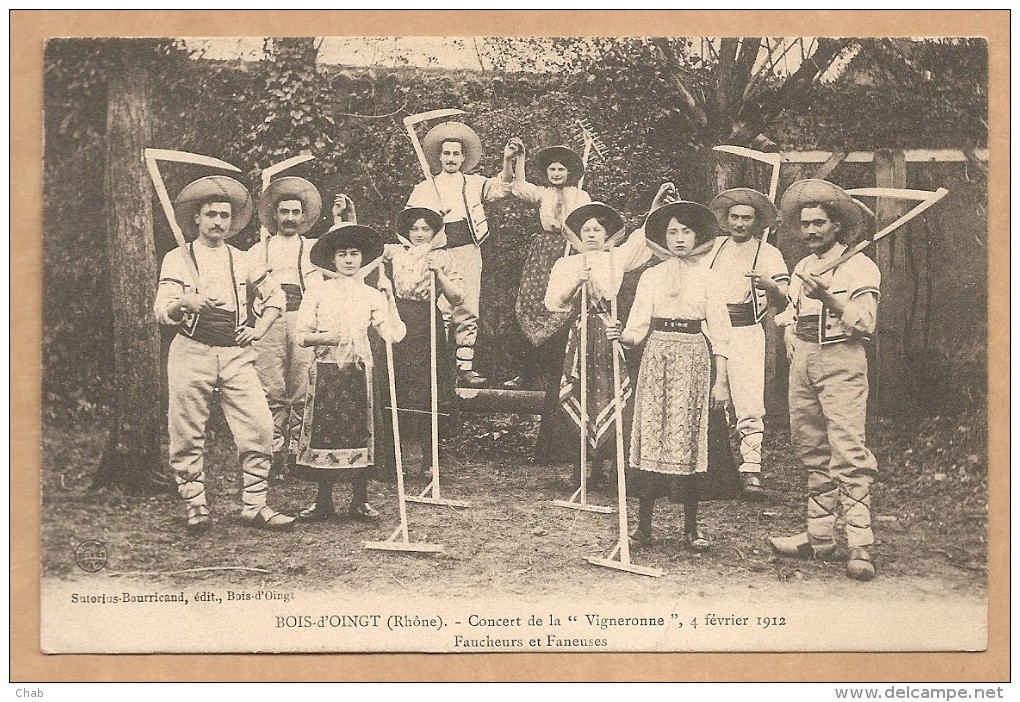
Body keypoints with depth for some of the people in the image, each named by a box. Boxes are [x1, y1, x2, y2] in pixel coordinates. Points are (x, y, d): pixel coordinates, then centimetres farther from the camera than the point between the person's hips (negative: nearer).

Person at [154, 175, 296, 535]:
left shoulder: (243, 261, 16)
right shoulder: (178, 259, 6)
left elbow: (276, 295, 25)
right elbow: (162, 311, -3)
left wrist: (260, 329, 9)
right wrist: (183, 303, -26)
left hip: (236, 354, 2)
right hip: (191, 353, -2)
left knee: (259, 427, -8)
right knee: (188, 435, -2)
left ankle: (254, 505, 1)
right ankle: (196, 506, 10)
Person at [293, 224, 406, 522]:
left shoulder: (371, 295, 6)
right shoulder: (318, 293, 5)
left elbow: (394, 334, -5)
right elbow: (301, 335, 4)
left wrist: (389, 297, -9)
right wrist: (324, 337, -14)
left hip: (359, 371, 1)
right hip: (326, 369, -1)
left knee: (359, 431, 1)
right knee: (324, 430, -1)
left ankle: (360, 500, 12)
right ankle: (323, 501, 9)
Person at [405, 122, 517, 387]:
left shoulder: (474, 183, 15)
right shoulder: (425, 188, 15)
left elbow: (501, 187, -1)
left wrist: (507, 162, -18)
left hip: (468, 252, 1)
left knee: (468, 312, -1)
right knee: (440, 312, -7)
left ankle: (465, 368, 2)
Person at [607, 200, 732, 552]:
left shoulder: (707, 276, 7)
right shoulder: (651, 277, 11)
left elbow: (718, 331, 5)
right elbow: (639, 327, 5)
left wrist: (721, 380, -1)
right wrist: (622, 336, -18)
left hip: (692, 357, -1)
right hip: (657, 354, 1)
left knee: (686, 436, -3)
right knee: (650, 435, -3)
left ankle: (691, 526, 6)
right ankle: (644, 524, 2)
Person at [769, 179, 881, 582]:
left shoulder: (860, 266, -1)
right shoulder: (802, 267, 19)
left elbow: (865, 322, -13)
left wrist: (829, 298, -23)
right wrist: (790, 335, 12)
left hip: (841, 362, -7)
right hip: (803, 363, 7)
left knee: (848, 453, -13)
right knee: (811, 450, 9)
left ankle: (860, 546, -14)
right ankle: (819, 537, 16)